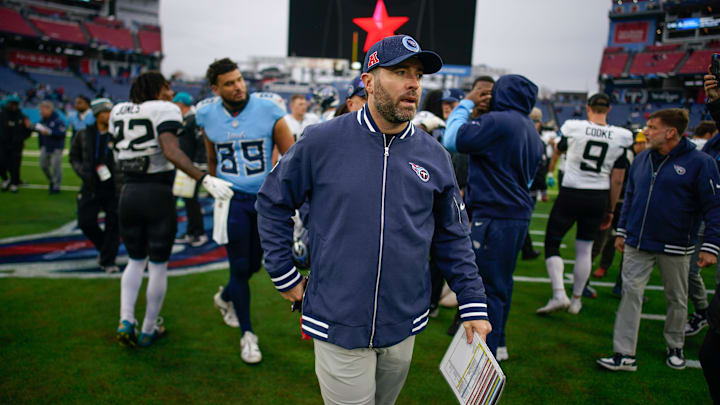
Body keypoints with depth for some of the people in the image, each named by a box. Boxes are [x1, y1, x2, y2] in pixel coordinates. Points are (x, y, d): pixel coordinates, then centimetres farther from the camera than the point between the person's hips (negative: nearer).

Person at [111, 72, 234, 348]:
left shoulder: (118, 112, 9)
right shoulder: (164, 110, -10)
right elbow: (171, 151, -24)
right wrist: (205, 180, -30)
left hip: (128, 193, 5)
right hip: (158, 195, -5)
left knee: (135, 260, 22)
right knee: (158, 265, 9)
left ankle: (126, 320, 10)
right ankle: (149, 330, 20)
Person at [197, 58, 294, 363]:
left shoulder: (268, 112, -9)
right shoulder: (209, 117, -1)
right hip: (232, 200, 0)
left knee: (253, 265, 14)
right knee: (240, 267, 0)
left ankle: (225, 297, 46)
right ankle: (247, 334, 17)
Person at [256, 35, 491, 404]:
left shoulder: (434, 156, 0)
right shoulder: (321, 142, -9)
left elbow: (452, 238, 7)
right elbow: (272, 204, 2)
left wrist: (473, 305, 3)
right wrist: (284, 276, 0)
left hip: (404, 327, 4)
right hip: (338, 325, -3)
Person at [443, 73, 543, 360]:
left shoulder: (497, 121, -14)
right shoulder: (531, 131, 16)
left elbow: (452, 140, -15)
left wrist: (467, 103, -2)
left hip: (494, 217, -9)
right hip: (519, 215, 10)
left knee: (489, 286, -2)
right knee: (501, 283, 19)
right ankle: (498, 344, 33)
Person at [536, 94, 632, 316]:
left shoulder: (574, 128, -9)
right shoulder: (619, 137, -2)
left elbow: (560, 149, 15)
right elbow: (617, 181, 2)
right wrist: (610, 210, 11)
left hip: (570, 194, -3)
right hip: (599, 197, 3)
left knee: (552, 243, 8)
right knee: (584, 249, 14)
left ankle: (559, 294, -5)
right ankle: (576, 299, 24)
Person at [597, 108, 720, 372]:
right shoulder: (641, 160, 5)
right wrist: (622, 231, 13)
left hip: (674, 248, -3)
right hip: (637, 244, 4)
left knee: (677, 300, 14)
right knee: (630, 294, -3)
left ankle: (675, 348, 36)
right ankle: (624, 355, 2)